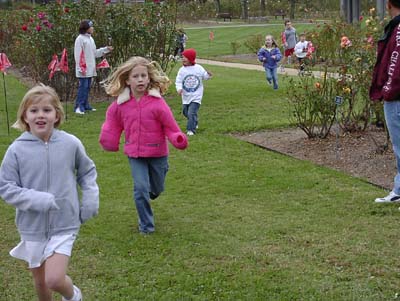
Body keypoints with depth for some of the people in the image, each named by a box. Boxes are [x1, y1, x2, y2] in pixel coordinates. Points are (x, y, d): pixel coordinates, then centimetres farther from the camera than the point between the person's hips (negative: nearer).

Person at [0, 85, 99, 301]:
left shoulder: (71, 143, -8)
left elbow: (87, 172, 9)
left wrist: (90, 201, -1)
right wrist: (39, 200, -21)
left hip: (64, 225, -1)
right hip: (32, 226, 1)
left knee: (54, 279, -13)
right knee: (40, 281, 15)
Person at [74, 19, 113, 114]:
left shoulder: (90, 39, 17)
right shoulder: (80, 39, -10)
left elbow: (95, 53, 20)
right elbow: (78, 55, -14)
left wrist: (106, 49, 13)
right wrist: (81, 68, -18)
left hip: (90, 69, 8)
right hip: (84, 69, -8)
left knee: (87, 87, 11)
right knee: (83, 87, -10)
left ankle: (85, 105, 17)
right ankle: (78, 107, -8)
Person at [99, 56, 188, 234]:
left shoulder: (157, 102, -17)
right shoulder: (120, 104, -6)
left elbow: (170, 126, -13)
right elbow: (113, 123, 12)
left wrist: (178, 139, -27)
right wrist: (108, 140, 13)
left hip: (157, 153, -1)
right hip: (134, 154, 1)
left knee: (156, 189, 15)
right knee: (140, 188, -7)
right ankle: (146, 225, 8)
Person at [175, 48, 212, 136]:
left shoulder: (199, 68, -4)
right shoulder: (182, 70, -4)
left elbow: (204, 76, 10)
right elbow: (178, 81, -6)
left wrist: (208, 75, -12)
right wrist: (179, 88, -24)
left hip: (196, 96, -3)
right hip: (186, 97, 3)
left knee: (191, 113, -14)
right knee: (186, 112, 16)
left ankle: (191, 129, -6)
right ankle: (195, 123, 41)